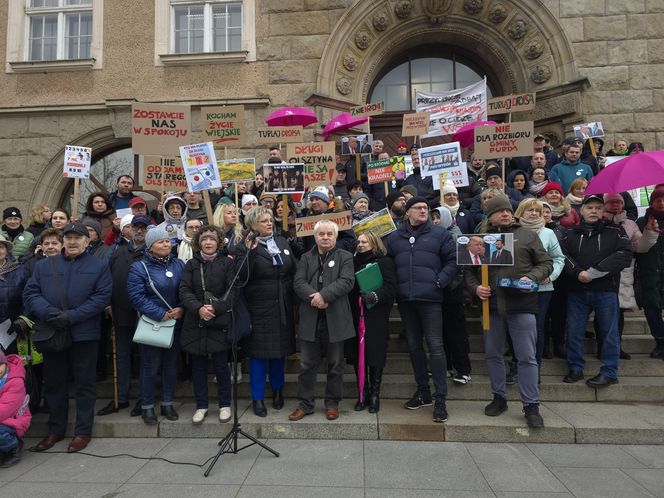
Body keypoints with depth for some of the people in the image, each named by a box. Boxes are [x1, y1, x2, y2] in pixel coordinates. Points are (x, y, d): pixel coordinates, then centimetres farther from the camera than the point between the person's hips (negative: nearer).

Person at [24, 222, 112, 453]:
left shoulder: (99, 266, 1)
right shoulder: (44, 265, 11)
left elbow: (102, 297, -8)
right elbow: (30, 293, 2)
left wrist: (71, 317, -17)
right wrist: (50, 314, -16)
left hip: (84, 334, -3)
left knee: (84, 383, 6)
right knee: (54, 383, 14)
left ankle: (83, 431, 18)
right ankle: (56, 429, 30)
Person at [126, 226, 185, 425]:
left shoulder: (179, 265, 5)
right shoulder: (139, 267, -6)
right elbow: (136, 296, -14)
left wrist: (181, 309, -12)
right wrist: (162, 315, -19)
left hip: (175, 324, 4)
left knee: (171, 365, 13)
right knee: (150, 367, 4)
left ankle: (167, 403, 27)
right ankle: (147, 406, 21)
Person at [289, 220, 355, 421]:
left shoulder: (345, 257, 4)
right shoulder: (306, 258, 12)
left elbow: (347, 281, -11)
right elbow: (298, 283, 0)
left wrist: (324, 295, -21)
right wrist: (313, 297, -18)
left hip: (336, 319, -2)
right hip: (310, 319, 2)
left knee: (335, 364, 9)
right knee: (307, 364, 8)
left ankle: (332, 403, 24)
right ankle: (305, 404, 22)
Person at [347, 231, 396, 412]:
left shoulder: (384, 262, 1)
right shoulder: (354, 261, 16)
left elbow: (390, 287, -8)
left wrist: (376, 296, -23)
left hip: (376, 317, -4)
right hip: (356, 315, 4)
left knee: (375, 355, 0)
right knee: (357, 355, 5)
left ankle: (374, 394, 15)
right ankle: (362, 393, 19)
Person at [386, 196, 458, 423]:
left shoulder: (440, 234, 3)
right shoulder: (394, 237, 10)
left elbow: (453, 261, 1)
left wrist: (440, 281, -10)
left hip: (430, 298, -3)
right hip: (405, 299, 4)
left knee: (435, 346, -4)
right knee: (414, 346, 13)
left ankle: (440, 399, 6)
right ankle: (423, 391, 28)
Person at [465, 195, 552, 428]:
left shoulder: (527, 235, 5)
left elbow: (546, 263, 6)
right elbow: (469, 270, 13)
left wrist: (531, 277, -13)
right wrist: (475, 287, -6)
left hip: (521, 304, -2)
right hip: (491, 304, 3)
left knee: (527, 357, 1)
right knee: (493, 354, 12)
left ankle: (531, 406, 14)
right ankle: (499, 398, 29)